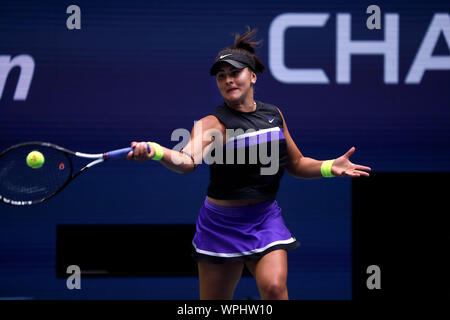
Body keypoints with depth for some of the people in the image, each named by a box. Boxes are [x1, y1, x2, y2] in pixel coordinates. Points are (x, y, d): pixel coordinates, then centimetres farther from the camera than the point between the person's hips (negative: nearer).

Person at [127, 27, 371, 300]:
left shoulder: (273, 114, 4)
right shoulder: (213, 124, -13)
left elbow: (296, 163, 17)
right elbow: (187, 161, -33)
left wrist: (330, 167, 0)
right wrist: (155, 152, -54)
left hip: (266, 220, 3)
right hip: (223, 223, -3)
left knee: (274, 287, -20)